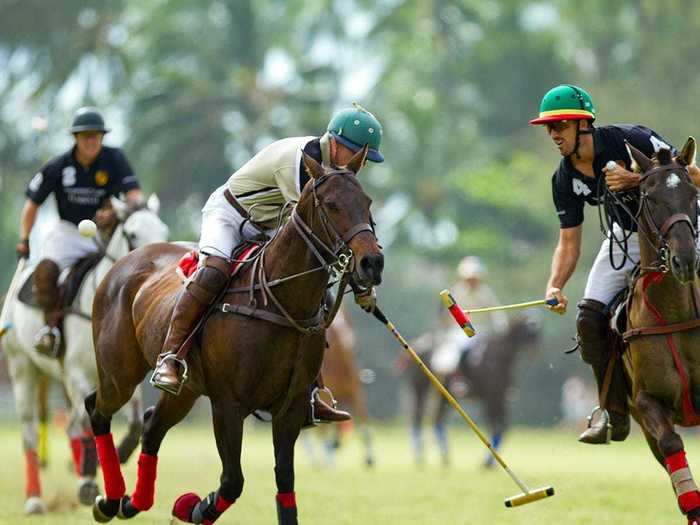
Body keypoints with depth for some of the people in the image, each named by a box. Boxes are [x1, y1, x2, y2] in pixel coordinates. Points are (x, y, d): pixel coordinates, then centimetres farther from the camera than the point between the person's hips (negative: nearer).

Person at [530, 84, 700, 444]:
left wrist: (636, 180, -34)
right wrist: (554, 287, -20)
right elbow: (569, 244, -2)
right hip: (627, 236, 6)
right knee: (589, 317, -8)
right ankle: (616, 413, 4)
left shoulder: (628, 139, -24)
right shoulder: (565, 180, -6)